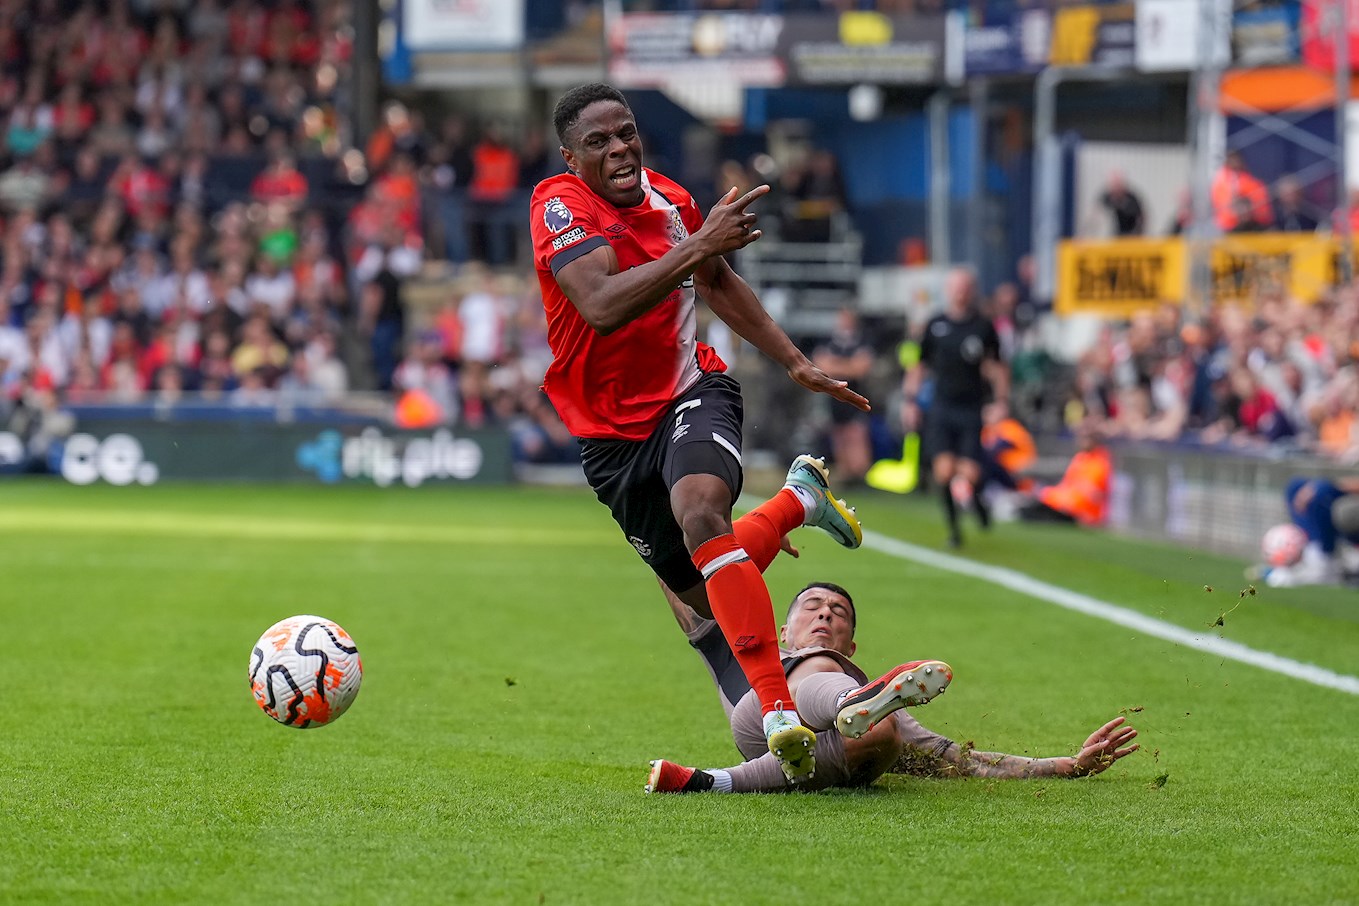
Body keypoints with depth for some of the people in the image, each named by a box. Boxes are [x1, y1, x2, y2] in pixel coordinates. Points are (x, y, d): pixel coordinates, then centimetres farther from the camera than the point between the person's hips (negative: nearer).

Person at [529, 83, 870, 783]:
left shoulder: (669, 199, 0)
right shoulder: (560, 206, -17)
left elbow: (718, 284, 21)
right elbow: (602, 306, -36)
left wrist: (796, 363, 21)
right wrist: (698, 245, -42)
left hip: (690, 391, 1)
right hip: (611, 431, -1)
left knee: (699, 512, -34)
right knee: (706, 597, 6)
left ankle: (779, 711, -37)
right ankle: (798, 500, 36)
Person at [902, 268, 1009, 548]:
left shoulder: (984, 327, 1)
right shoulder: (936, 325, 6)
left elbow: (998, 368, 8)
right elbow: (919, 365, 13)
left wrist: (1001, 401, -2)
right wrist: (911, 401, 8)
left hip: (972, 409, -1)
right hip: (941, 407, 1)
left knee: (969, 476, -9)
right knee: (944, 469, -13)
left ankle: (975, 503, 28)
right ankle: (953, 527, 4)